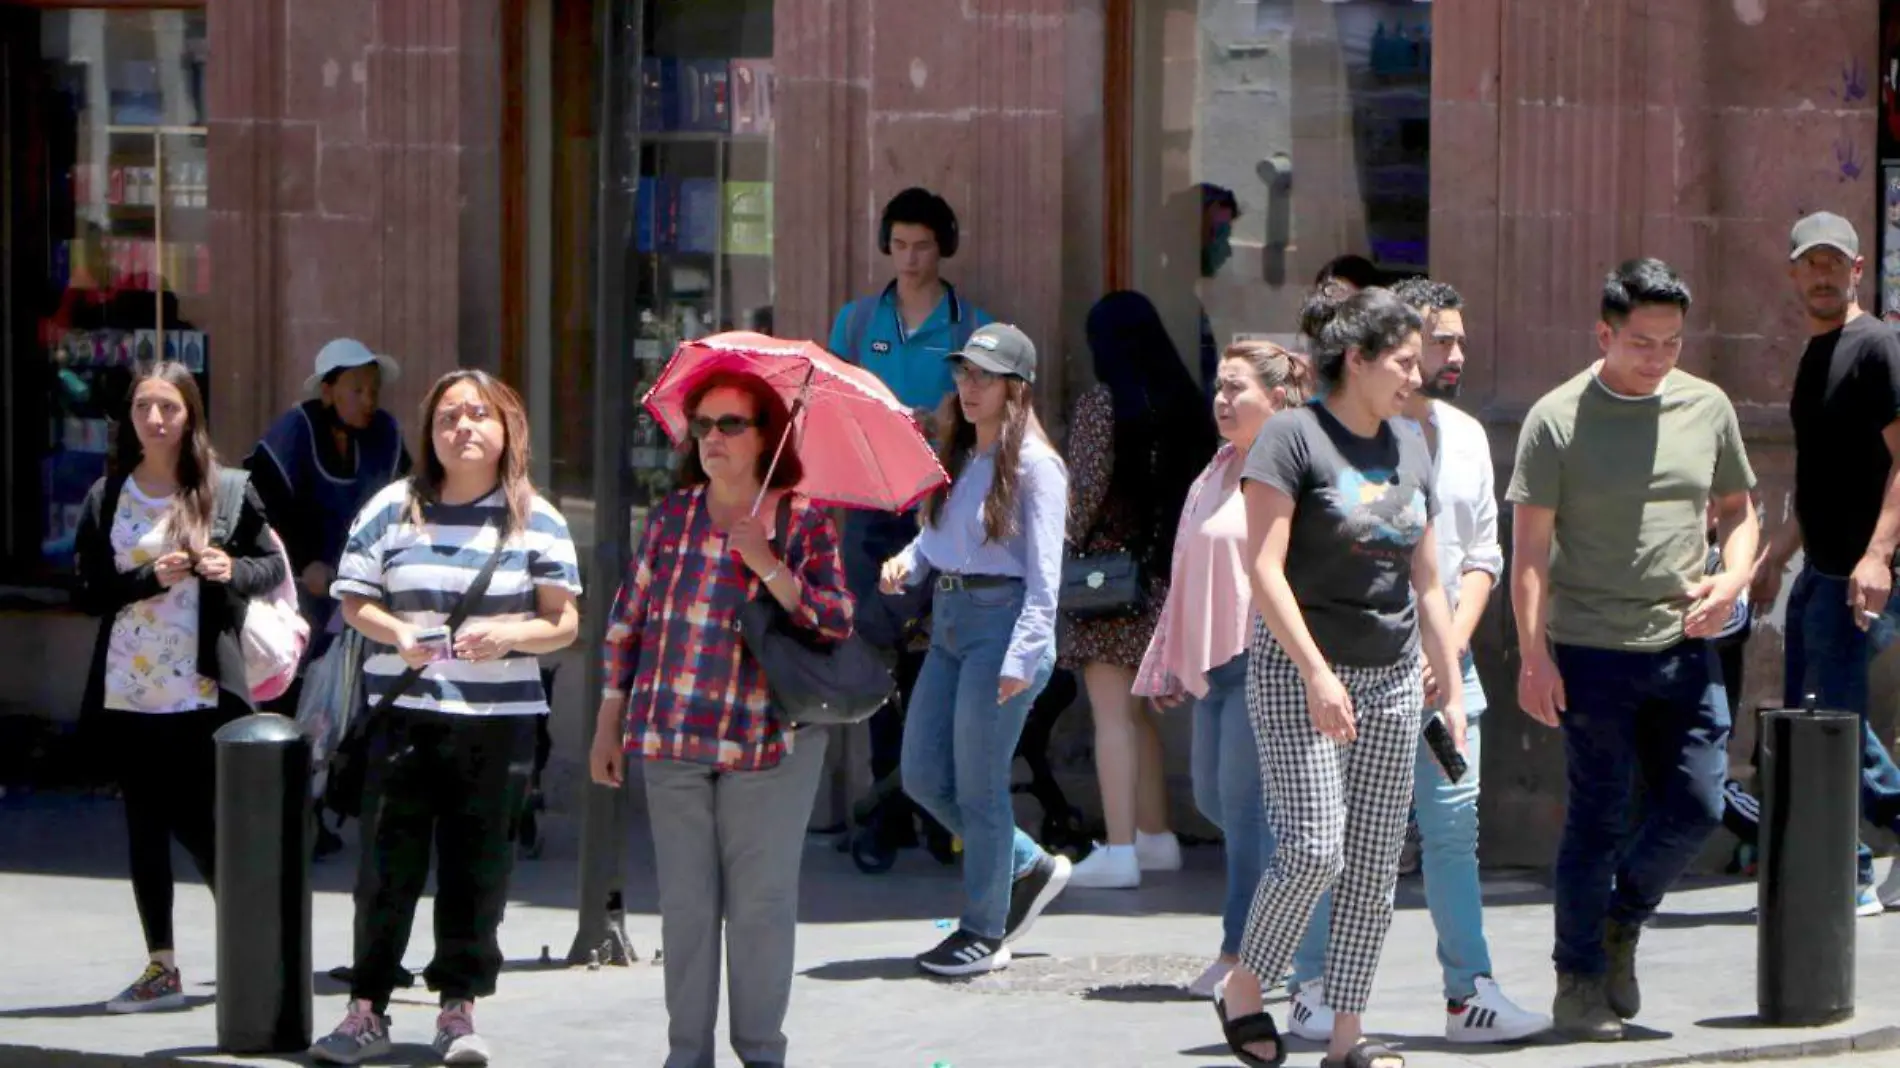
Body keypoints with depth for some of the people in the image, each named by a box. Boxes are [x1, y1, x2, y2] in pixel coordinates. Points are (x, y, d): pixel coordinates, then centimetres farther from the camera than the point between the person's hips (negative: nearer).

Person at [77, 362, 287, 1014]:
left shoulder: (225, 491, 1)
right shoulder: (107, 497, 5)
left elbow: (273, 565, 7)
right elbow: (89, 592, 1)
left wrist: (232, 570, -13)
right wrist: (152, 577, -14)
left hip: (203, 688, -3)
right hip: (127, 689, 3)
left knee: (199, 825, -6)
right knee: (145, 826, 7)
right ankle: (161, 967, 14)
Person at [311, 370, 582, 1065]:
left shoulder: (536, 520, 5)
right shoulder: (394, 508, 6)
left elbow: (565, 622, 3)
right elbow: (353, 600, 7)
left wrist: (512, 635, -17)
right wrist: (397, 634, -13)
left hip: (497, 719, 0)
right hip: (404, 713, 0)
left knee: (476, 870, 3)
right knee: (387, 866, 0)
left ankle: (459, 1011, 12)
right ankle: (367, 1010, 7)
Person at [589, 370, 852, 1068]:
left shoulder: (804, 522, 0)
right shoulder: (671, 517, 8)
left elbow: (839, 625, -8)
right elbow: (627, 621, 12)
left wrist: (769, 566, -18)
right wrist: (610, 722, 9)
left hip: (768, 743, -2)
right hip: (671, 740, 2)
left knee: (762, 902, -1)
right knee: (685, 901, 5)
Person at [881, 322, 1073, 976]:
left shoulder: (1032, 464, -11)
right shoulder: (956, 457, 13)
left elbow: (1043, 577, -14)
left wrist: (1022, 659, -20)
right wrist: (906, 562, -2)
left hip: (1000, 621, -9)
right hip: (949, 622, 9)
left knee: (979, 786, -3)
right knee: (923, 776, 9)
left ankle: (984, 933, 9)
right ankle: (1029, 869, 26)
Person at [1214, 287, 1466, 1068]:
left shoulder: (1410, 451, 13)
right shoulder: (1292, 438, -7)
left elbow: (1427, 585, 18)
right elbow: (1264, 567, -14)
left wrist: (1453, 691, 13)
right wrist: (1316, 672, -20)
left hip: (1392, 679, 6)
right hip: (1297, 672, -6)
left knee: (1375, 867, 4)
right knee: (1313, 850, -14)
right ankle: (1242, 989, 7)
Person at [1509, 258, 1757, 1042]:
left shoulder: (1708, 409, 8)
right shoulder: (1558, 419, -5)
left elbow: (1738, 508, 19)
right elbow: (1529, 546, -5)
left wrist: (1734, 578, -3)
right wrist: (1533, 655, -12)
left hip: (1684, 649, 4)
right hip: (1592, 652, -4)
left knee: (1697, 806, -1)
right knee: (1598, 820, 0)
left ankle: (1623, 919, 25)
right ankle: (1580, 980, 12)